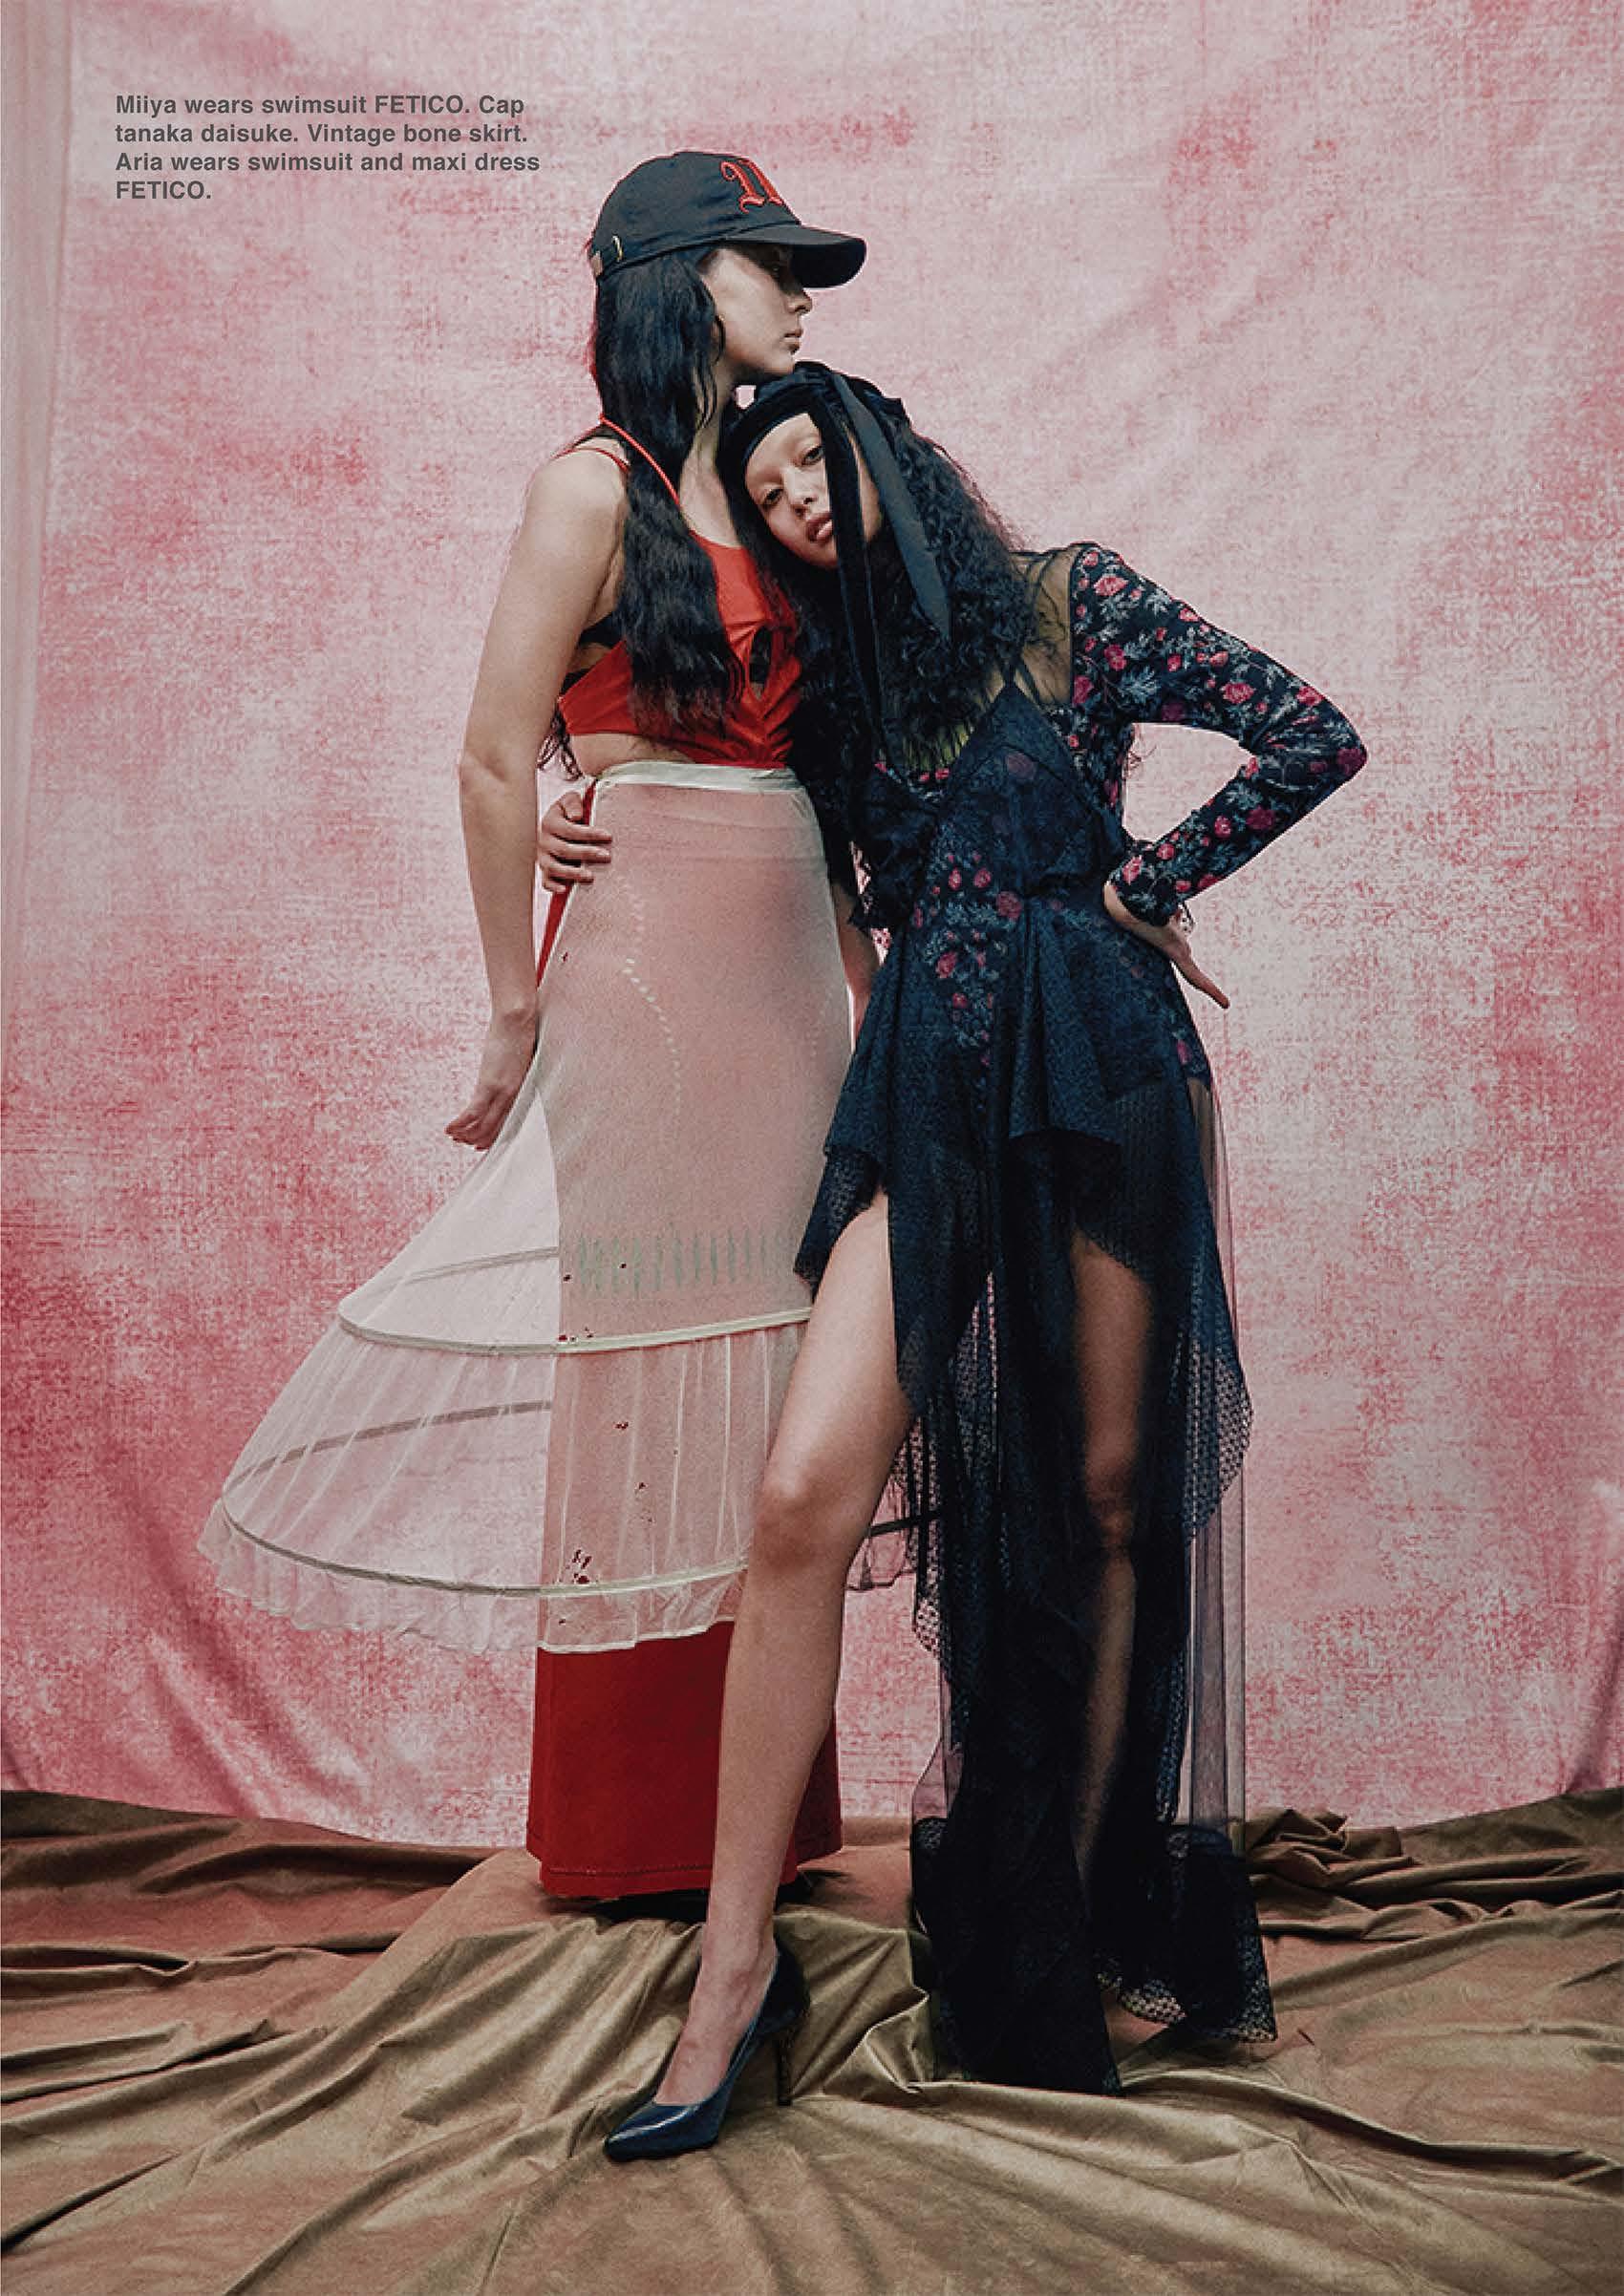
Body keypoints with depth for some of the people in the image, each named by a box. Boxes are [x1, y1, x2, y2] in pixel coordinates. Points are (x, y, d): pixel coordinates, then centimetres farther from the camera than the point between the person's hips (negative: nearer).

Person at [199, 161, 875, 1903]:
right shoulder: (595, 488, -3)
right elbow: (498, 762, -7)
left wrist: (863, 978, 13)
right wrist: (516, 1013, -7)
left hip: (787, 962, 7)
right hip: (643, 953, -7)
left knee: (759, 1368, 8)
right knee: (638, 1364, -1)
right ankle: (631, 1838, 13)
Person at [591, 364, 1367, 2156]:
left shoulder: (1074, 603, 7)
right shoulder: (850, 683, 19)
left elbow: (1312, 738, 3)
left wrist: (1143, 884, 3)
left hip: (1100, 1072, -2)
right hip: (924, 1089, 3)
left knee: (1103, 1498, 2)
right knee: (806, 1490, -15)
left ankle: (1068, 1921, 17)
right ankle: (737, 1962, -7)